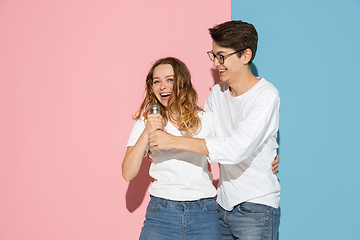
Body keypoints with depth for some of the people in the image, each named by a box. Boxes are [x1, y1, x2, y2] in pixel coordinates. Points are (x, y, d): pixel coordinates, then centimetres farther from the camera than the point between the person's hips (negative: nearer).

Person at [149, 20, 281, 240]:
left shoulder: (266, 96, -15)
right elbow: (201, 131, 23)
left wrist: (174, 141, -25)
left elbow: (237, 148, -27)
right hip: (224, 205, 6)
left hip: (256, 211, -6)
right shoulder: (217, 92, 7)